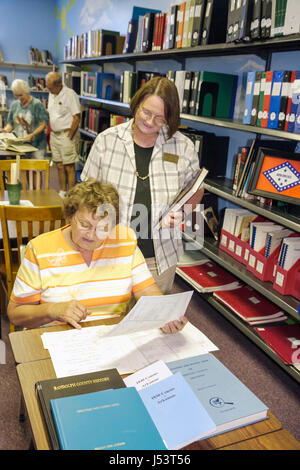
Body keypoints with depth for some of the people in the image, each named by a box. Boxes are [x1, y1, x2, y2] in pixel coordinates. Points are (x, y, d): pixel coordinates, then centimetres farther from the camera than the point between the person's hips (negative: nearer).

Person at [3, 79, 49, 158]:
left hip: (36, 145, -4)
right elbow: (10, 123, 17)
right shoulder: (14, 105, 11)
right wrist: (6, 129, -6)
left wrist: (32, 135, -20)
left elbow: (43, 124, -9)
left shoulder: (37, 104, -4)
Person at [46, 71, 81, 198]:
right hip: (54, 134, 8)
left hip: (66, 135, -8)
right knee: (59, 166, 13)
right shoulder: (52, 94, 12)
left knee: (69, 167, -4)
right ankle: (62, 192, 24)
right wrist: (50, 133, 12)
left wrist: (69, 137, -14)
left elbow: (77, 117, -16)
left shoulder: (70, 94, -13)